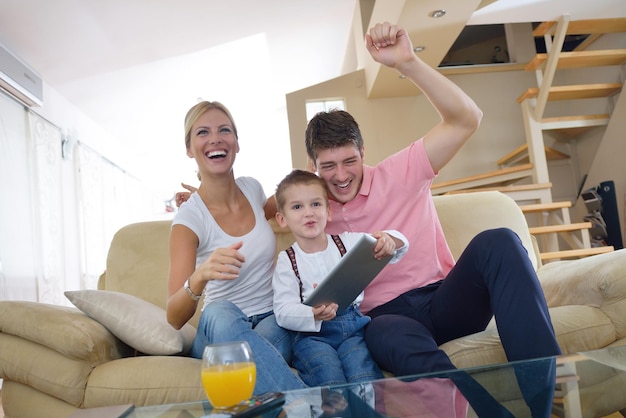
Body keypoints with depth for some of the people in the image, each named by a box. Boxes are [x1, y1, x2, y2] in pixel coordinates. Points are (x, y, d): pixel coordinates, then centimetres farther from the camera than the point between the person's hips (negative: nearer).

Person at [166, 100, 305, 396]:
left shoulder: (251, 188, 1)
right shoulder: (189, 217, -13)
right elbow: (175, 318, -22)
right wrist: (200, 277, -42)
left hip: (273, 321, 2)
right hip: (219, 330, -2)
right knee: (220, 312, -39)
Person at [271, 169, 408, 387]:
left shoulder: (348, 242, 10)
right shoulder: (287, 261, 4)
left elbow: (400, 247, 6)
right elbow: (283, 312, -6)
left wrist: (388, 241, -19)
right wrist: (314, 313, -27)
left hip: (353, 325, 2)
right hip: (312, 334, -1)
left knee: (364, 376, -26)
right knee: (330, 377, -30)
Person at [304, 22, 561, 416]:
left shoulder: (399, 173, -1)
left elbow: (467, 119, -11)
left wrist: (407, 62, -23)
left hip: (444, 298, 1)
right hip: (388, 315, 0)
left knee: (498, 242, -32)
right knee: (386, 335, -41)